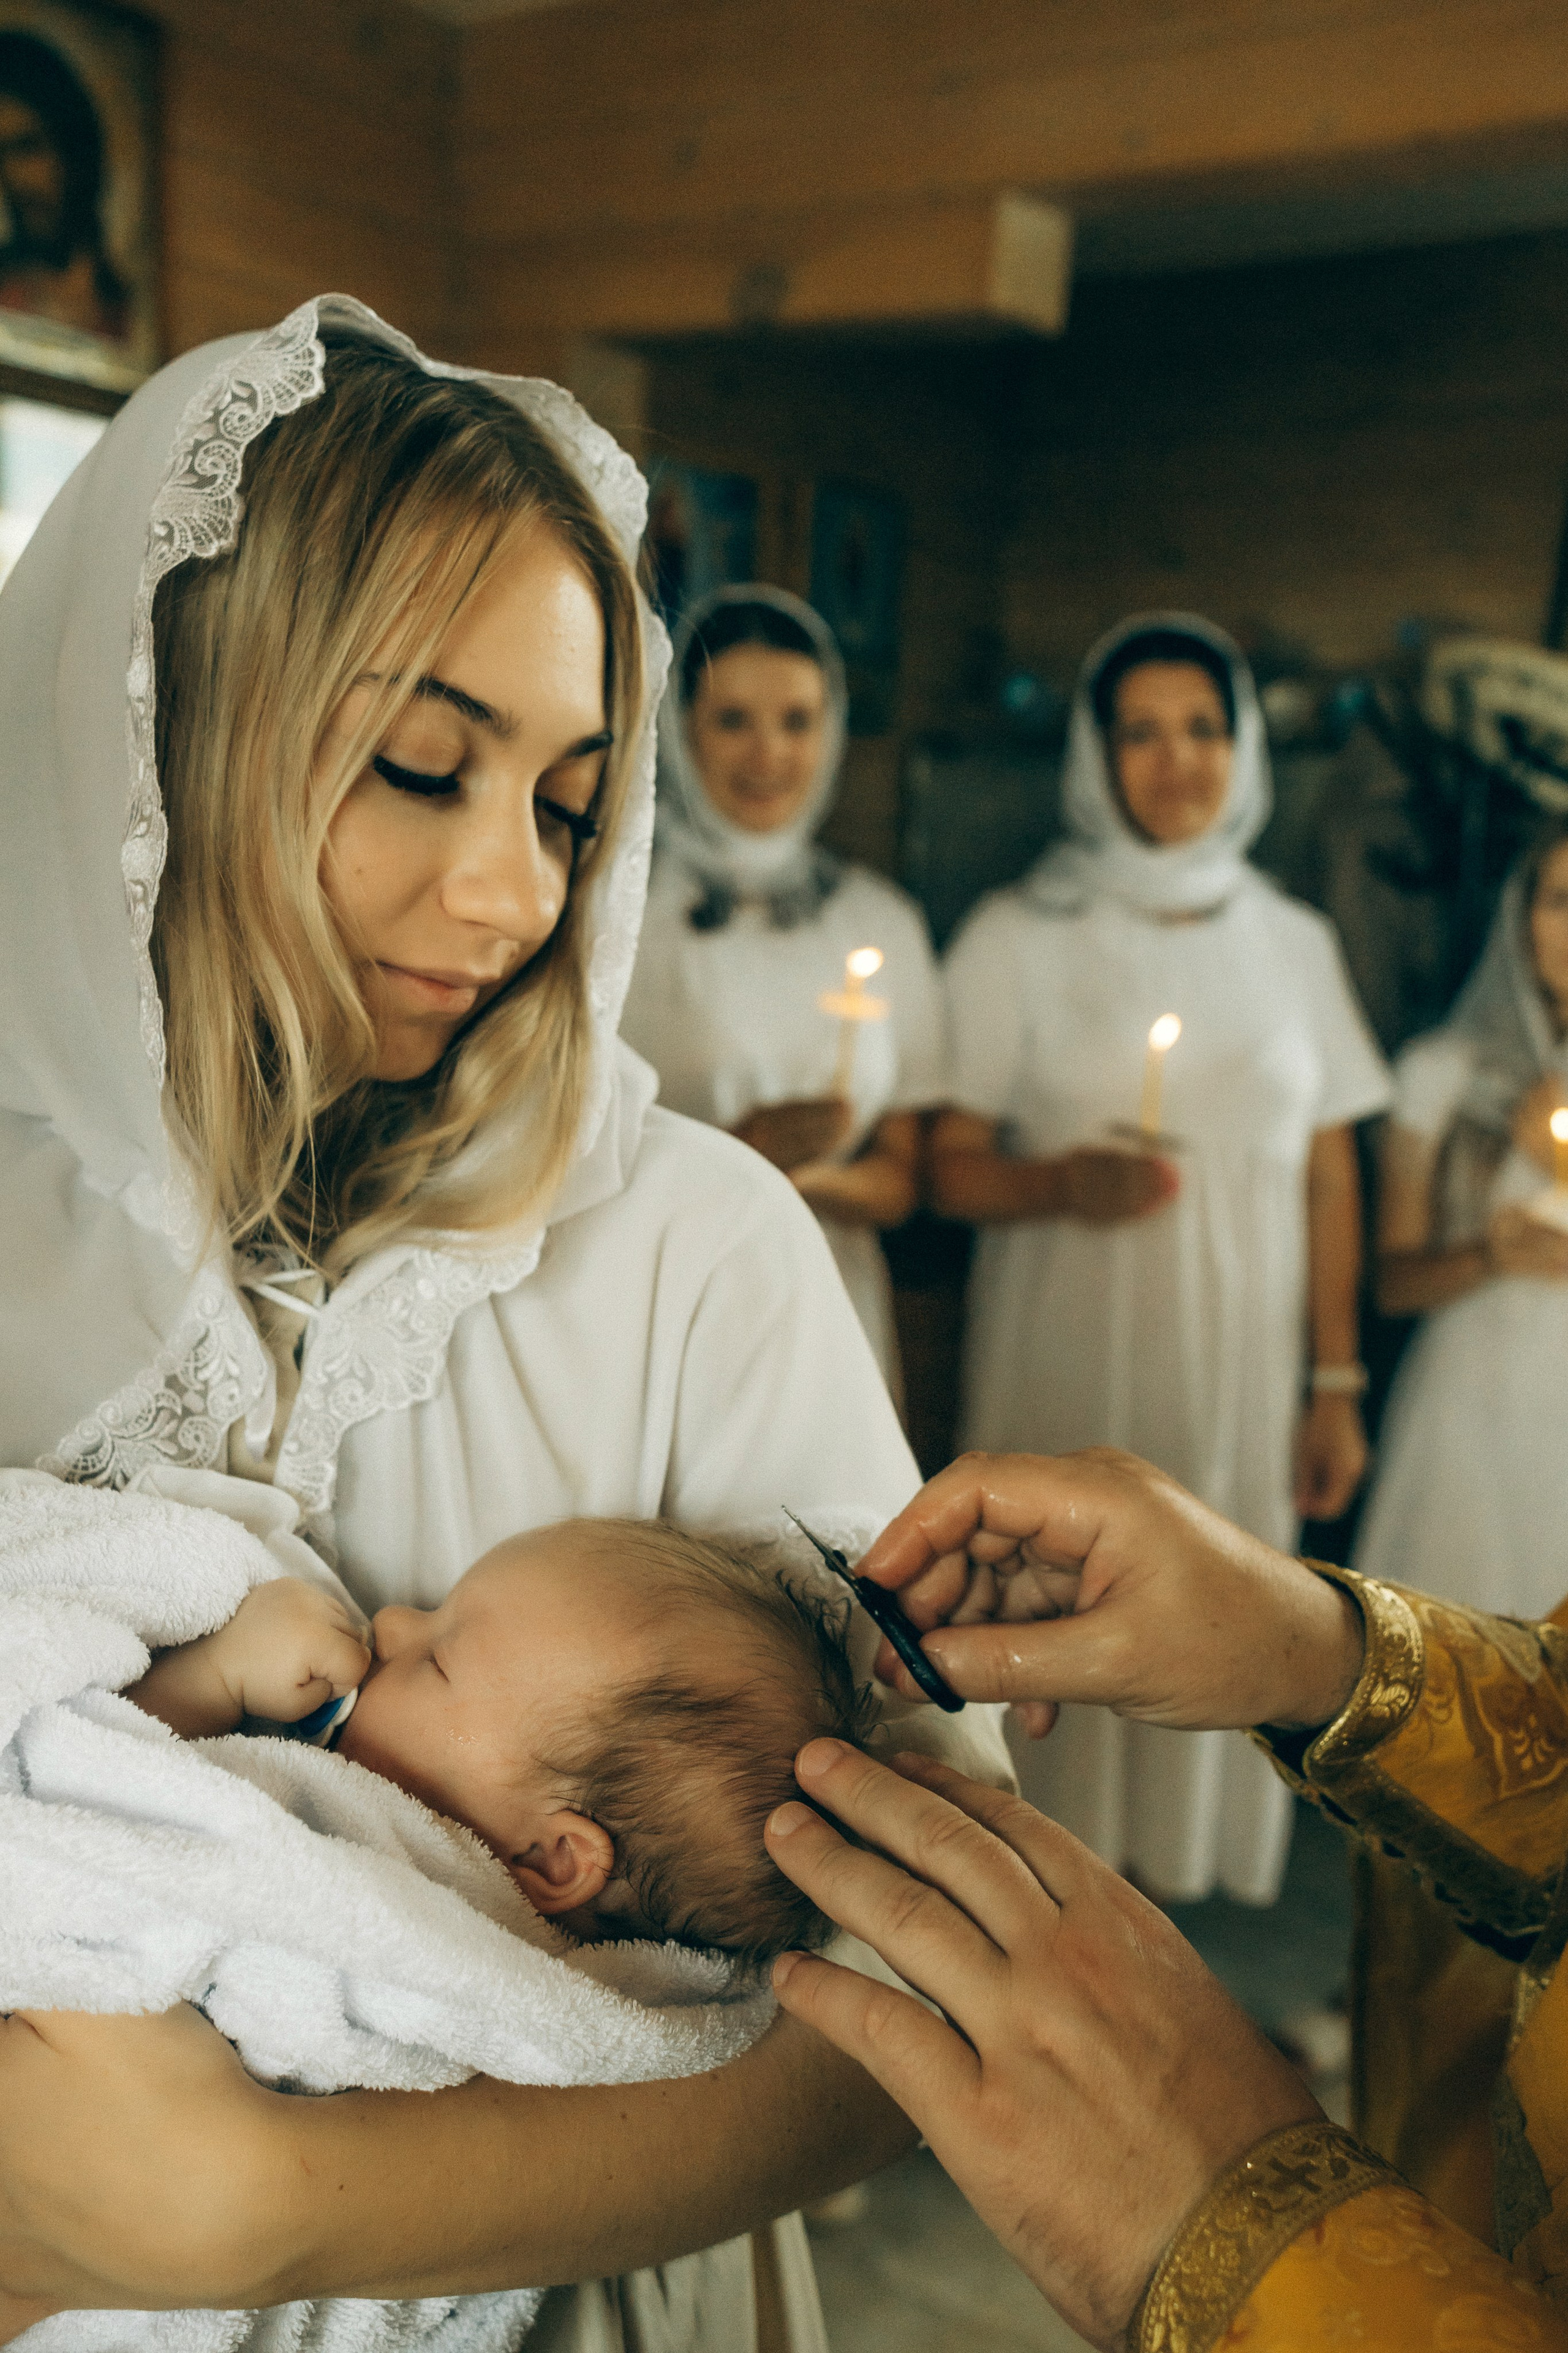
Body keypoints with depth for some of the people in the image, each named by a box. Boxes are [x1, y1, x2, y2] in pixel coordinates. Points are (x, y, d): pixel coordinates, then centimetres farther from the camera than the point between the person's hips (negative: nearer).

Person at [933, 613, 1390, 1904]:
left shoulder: (1293, 942, 9)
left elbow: (1329, 1177, 11)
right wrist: (1061, 1185, -22)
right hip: (1064, 1368, -2)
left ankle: (1175, 1873, 25)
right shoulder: (1019, 936, 1)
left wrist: (1337, 1385, 8)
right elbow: (948, 1165, -2)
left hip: (1236, 1368, 3)